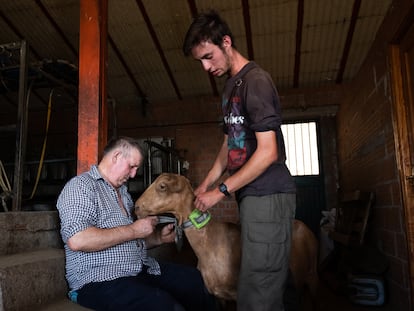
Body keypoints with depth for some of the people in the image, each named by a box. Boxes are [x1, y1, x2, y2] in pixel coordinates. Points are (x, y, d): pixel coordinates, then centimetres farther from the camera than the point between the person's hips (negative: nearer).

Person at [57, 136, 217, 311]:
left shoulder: (123, 192, 20)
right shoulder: (80, 186, -7)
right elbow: (77, 240, -23)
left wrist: (159, 238, 8)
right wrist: (133, 231, -16)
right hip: (100, 280, -8)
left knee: (199, 280, -3)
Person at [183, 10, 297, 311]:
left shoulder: (255, 80, -10)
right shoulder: (231, 86, 18)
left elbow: (268, 152, -17)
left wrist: (221, 190, -11)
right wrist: (205, 185, 13)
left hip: (268, 196, -9)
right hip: (252, 196, 9)